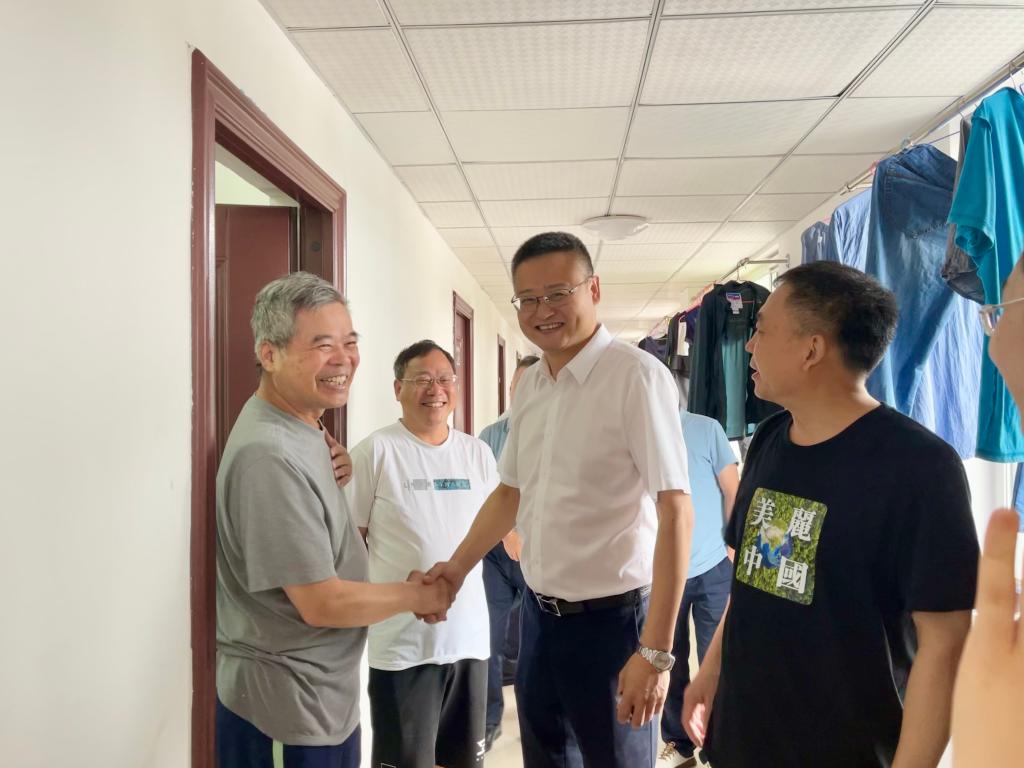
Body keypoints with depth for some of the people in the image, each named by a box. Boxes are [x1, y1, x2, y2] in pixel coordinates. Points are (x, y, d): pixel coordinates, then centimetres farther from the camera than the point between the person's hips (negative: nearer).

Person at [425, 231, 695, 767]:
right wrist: (457, 567, 13)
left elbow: (675, 512, -21)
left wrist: (655, 651, -23)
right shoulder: (528, 385, 4)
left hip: (610, 617, -7)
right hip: (538, 612, 7)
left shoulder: (636, 376, -18)